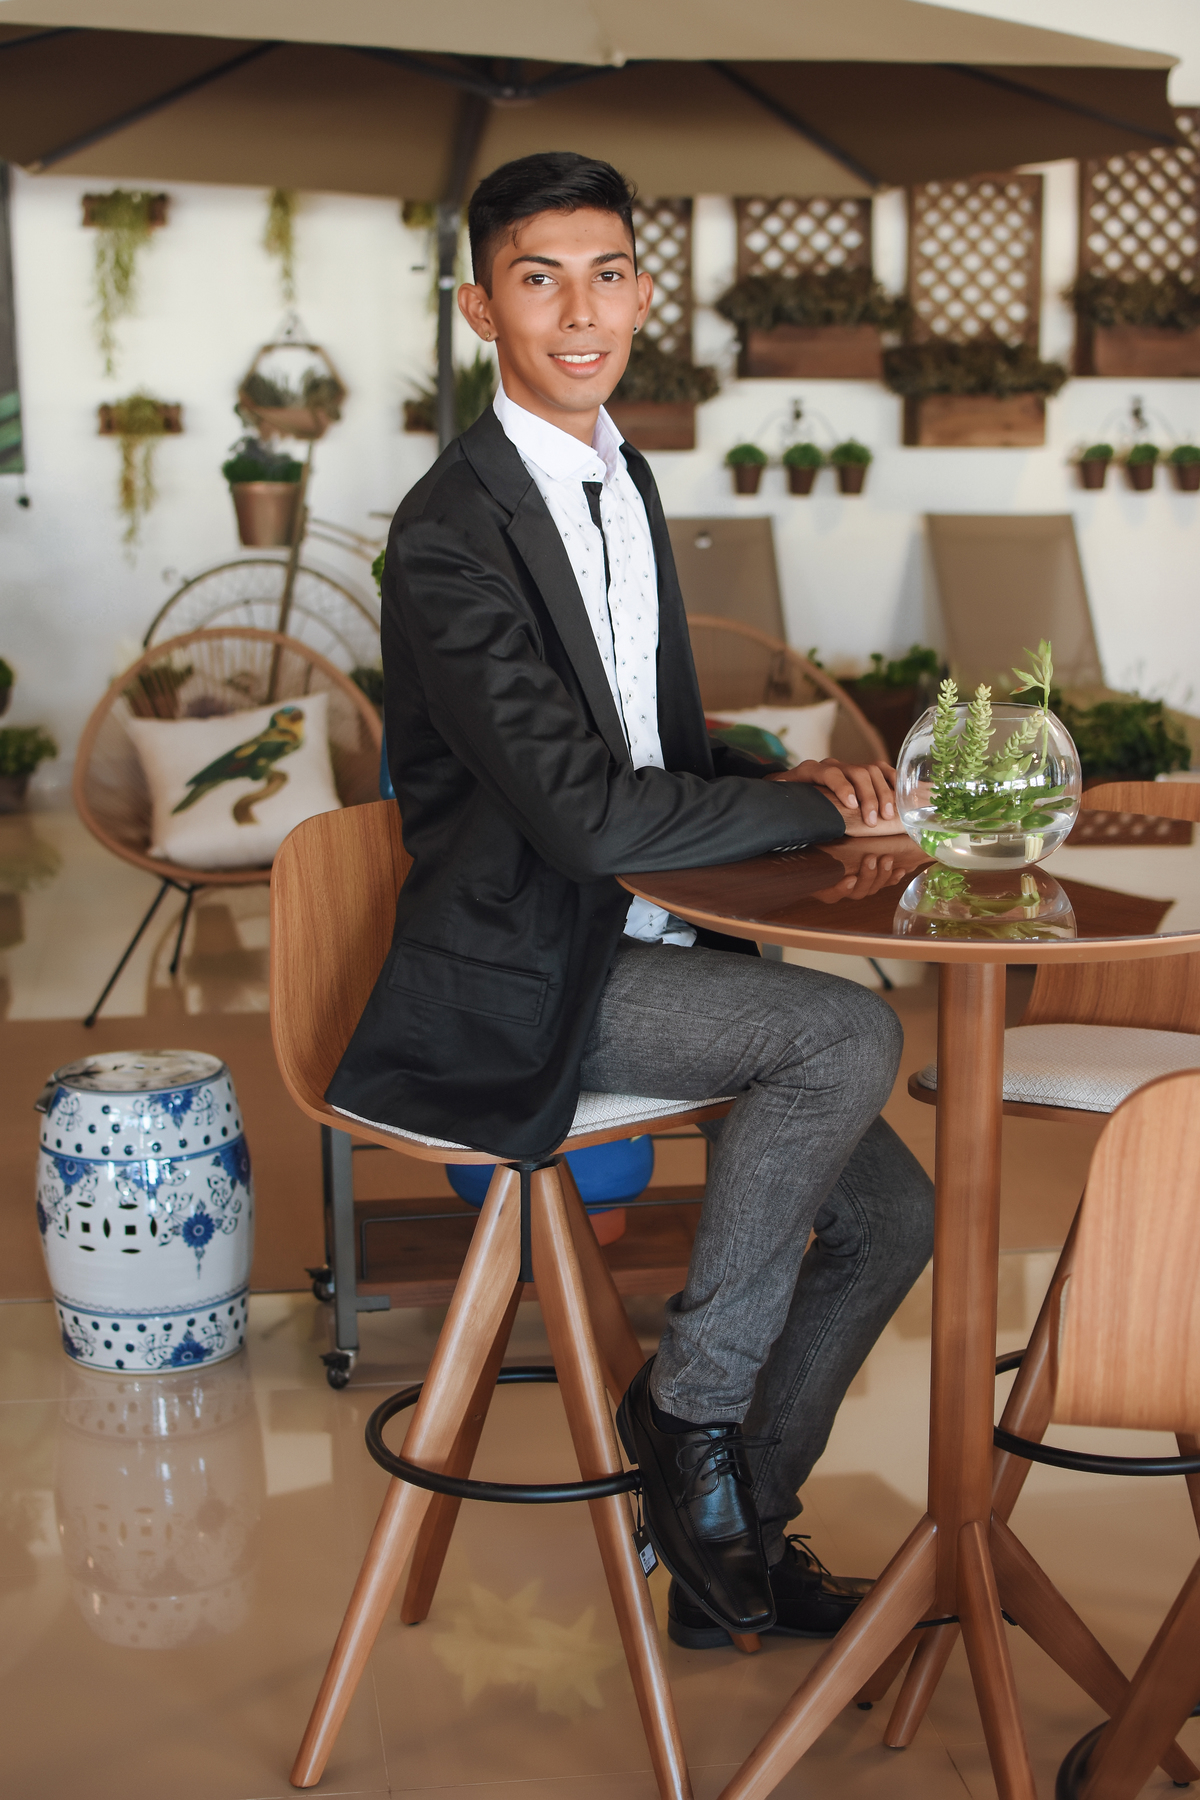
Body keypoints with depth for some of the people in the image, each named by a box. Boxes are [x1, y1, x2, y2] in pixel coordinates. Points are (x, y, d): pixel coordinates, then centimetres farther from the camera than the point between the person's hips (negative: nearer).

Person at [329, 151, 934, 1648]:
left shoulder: (624, 478, 12)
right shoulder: (451, 534, -17)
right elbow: (584, 815, -25)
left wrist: (792, 784, -2)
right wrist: (817, 806, -15)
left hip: (642, 945, 9)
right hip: (517, 979, -9)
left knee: (888, 1211, 5)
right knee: (849, 1031, -27)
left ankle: (727, 1544, 21)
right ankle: (690, 1404, -8)